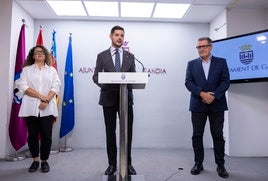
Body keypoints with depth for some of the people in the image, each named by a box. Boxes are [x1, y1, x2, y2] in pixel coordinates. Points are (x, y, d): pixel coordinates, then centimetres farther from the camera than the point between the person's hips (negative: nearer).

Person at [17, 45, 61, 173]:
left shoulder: (52, 70, 14)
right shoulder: (26, 69, 12)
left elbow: (56, 86, 2)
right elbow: (22, 86, -2)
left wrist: (46, 101, -13)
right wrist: (40, 96, -13)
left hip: (48, 108, 0)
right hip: (31, 107, 0)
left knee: (46, 135, 0)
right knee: (32, 134, 6)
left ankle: (44, 161, 12)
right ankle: (35, 160, 19)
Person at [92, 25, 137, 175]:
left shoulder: (130, 56, 11)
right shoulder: (102, 56, 7)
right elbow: (96, 76, 2)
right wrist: (104, 83, -19)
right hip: (108, 98, 0)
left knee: (127, 131, 3)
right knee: (110, 132, 8)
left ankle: (128, 163, 19)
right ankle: (112, 164, 21)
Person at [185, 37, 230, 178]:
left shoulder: (221, 62, 8)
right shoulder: (192, 64, 10)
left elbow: (225, 81, -1)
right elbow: (188, 82, -1)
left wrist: (213, 96, -15)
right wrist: (202, 94, -16)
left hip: (217, 104, -1)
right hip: (198, 105, 1)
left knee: (218, 135, 4)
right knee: (197, 135, 5)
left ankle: (220, 165, 18)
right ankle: (198, 163, 19)